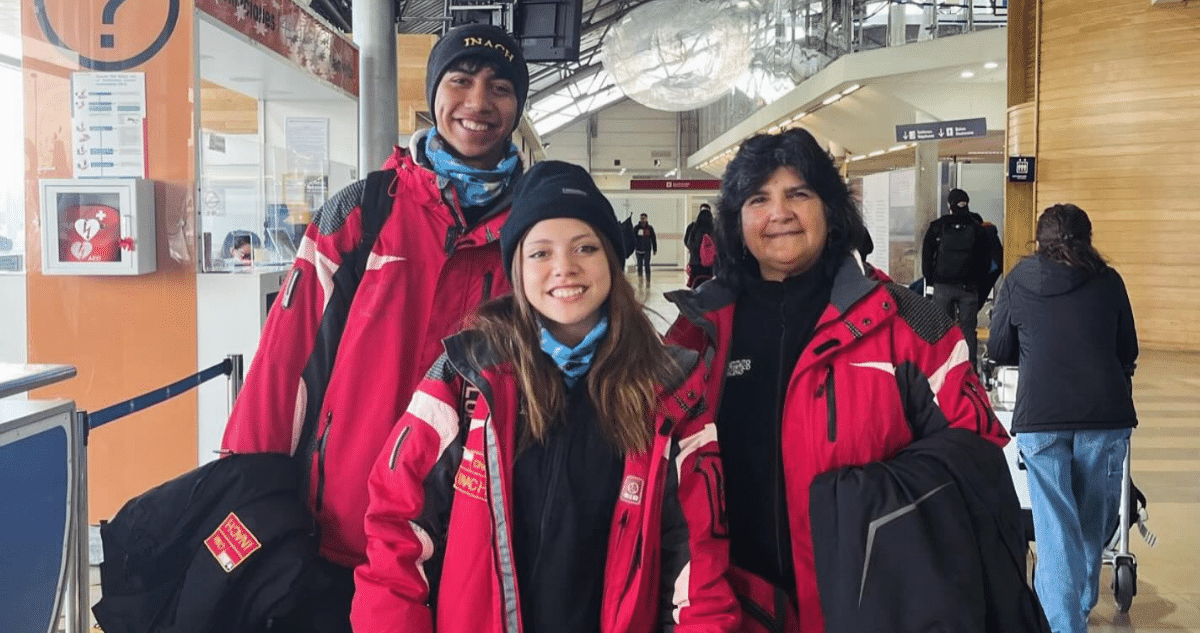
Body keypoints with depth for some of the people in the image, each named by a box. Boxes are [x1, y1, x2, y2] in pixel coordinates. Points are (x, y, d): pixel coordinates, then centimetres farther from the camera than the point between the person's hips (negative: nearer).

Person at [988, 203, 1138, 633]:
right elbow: (1128, 352, 13)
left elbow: (999, 351, 11)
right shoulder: (1108, 281, 6)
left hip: (1039, 415, -1)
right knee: (1093, 520, 17)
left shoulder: (1017, 282, 5)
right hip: (1104, 413, 1)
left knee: (1055, 525, 3)